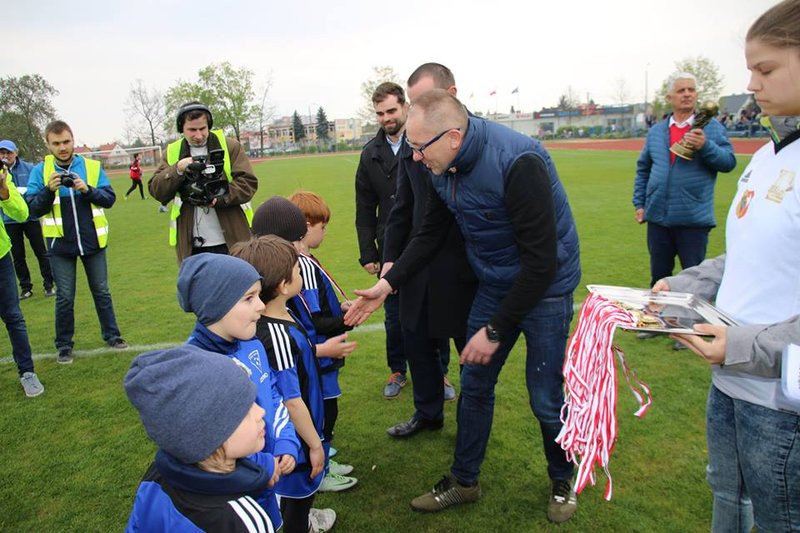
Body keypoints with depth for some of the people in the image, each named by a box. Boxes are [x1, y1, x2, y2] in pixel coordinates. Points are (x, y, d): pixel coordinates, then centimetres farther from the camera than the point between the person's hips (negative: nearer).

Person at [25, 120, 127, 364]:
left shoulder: (93, 166, -2)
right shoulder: (40, 171, -3)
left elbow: (109, 198, -6)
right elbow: (33, 209, -7)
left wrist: (87, 189, -23)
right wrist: (49, 190, -24)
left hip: (93, 241, 1)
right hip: (61, 244, -1)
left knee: (101, 291, 12)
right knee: (64, 297, 7)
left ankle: (112, 335, 25)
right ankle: (64, 345, 20)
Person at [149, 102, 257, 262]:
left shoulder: (230, 146, 1)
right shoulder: (172, 152, 8)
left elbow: (248, 182, -6)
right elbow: (156, 191, 1)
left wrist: (219, 197, -21)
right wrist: (178, 170, -16)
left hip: (232, 241, -2)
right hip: (191, 246, 2)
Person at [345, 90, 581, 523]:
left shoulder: (518, 163, -31)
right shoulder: (443, 168, -7)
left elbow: (541, 261, -28)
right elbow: (430, 234, 7)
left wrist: (496, 330, -22)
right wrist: (387, 284, -3)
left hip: (544, 285, -6)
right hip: (494, 284, 7)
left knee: (545, 398, 4)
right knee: (474, 385, 11)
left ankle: (562, 481, 34)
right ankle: (464, 481, 31)